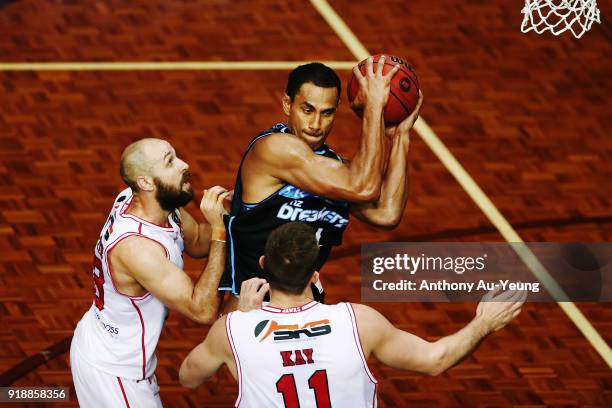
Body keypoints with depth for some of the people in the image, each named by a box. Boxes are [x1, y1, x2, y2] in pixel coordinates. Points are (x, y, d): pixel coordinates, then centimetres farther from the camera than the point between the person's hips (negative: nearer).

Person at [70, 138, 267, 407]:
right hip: (110, 372, -9)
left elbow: (197, 243, 9)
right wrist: (219, 229, -32)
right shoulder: (135, 245, -34)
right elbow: (203, 310, -31)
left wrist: (222, 213, -13)